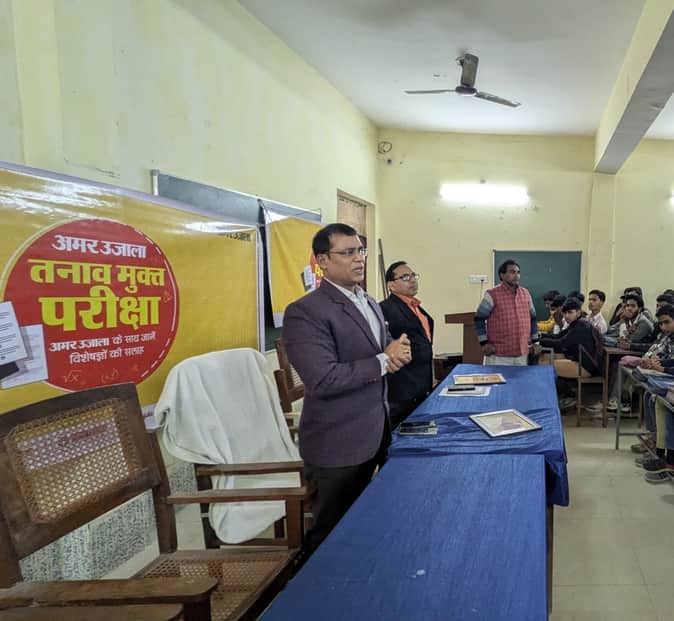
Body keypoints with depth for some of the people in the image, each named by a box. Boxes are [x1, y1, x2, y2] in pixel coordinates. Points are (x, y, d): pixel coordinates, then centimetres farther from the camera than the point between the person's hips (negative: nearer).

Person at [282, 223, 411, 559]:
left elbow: (386, 348, 17)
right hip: (337, 444, -8)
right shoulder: (305, 312, -19)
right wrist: (383, 361, -20)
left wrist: (397, 351, -9)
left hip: (374, 435, 8)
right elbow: (323, 379, -28)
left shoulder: (370, 303, 10)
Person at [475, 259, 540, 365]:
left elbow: (532, 318, 19)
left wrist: (535, 342, 14)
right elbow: (479, 319, -5)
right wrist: (484, 343, -9)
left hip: (521, 354, 5)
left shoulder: (526, 294, 9)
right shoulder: (492, 295, -8)